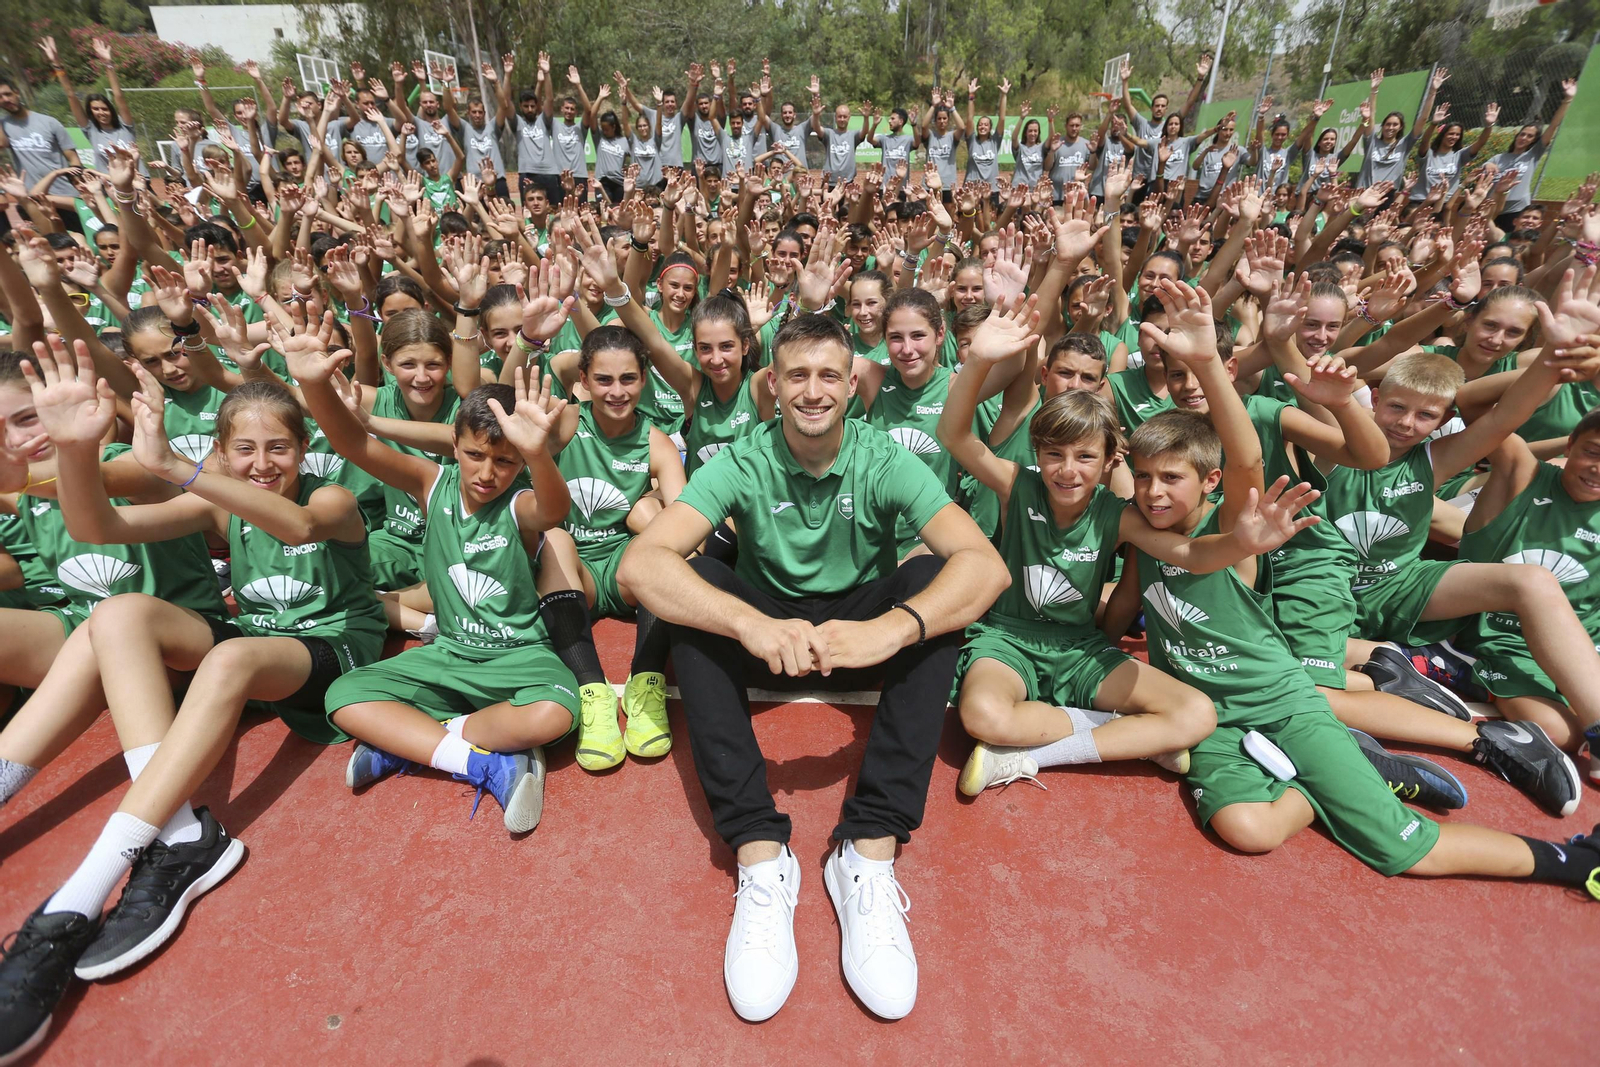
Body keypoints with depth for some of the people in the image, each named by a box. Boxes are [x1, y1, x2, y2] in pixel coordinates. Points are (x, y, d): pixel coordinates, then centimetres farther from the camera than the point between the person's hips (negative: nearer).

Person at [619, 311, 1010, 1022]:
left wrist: (892, 627, -46)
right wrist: (752, 624, -45)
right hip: (766, 624, 0)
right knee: (691, 591, -28)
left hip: (862, 623, 0)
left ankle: (870, 852, -29)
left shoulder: (885, 463, -13)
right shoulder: (742, 464, -13)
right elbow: (640, 562, -28)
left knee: (934, 580, -28)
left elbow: (987, 563, -26)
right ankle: (760, 854, -29)